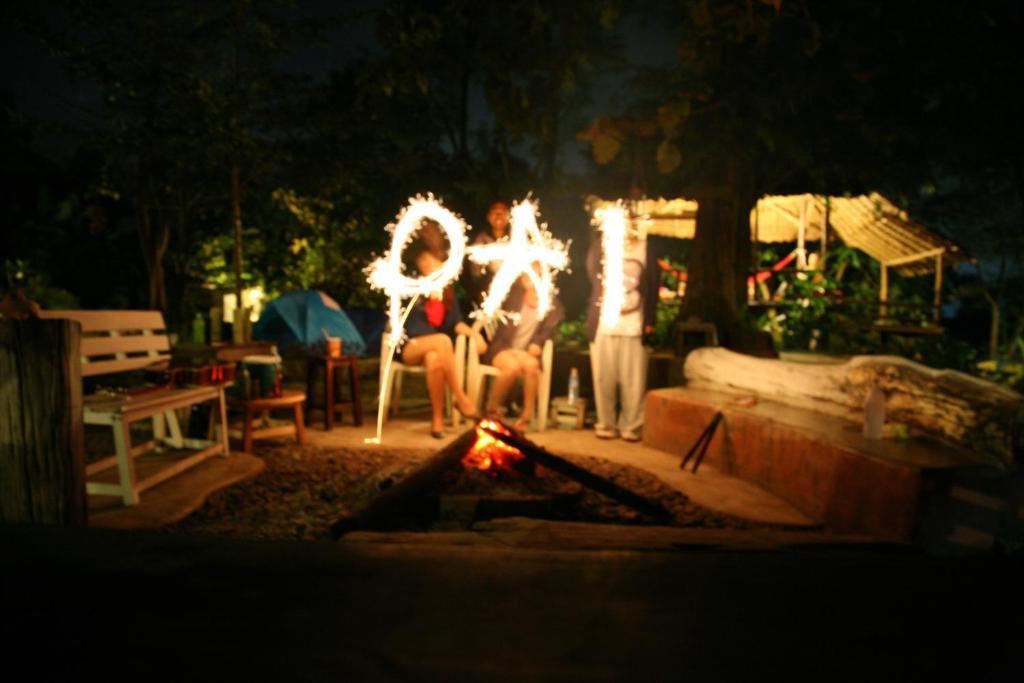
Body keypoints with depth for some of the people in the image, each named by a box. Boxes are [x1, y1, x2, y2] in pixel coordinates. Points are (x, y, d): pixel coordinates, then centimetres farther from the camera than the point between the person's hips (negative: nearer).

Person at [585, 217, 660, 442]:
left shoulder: (645, 246, 10)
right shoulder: (600, 244, 11)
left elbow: (652, 284, 5)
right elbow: (593, 274, -1)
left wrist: (650, 320, -2)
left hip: (634, 324, 0)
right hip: (604, 323, 0)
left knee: (634, 381, -1)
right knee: (603, 378, 3)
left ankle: (631, 426, 11)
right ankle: (606, 424, 15)